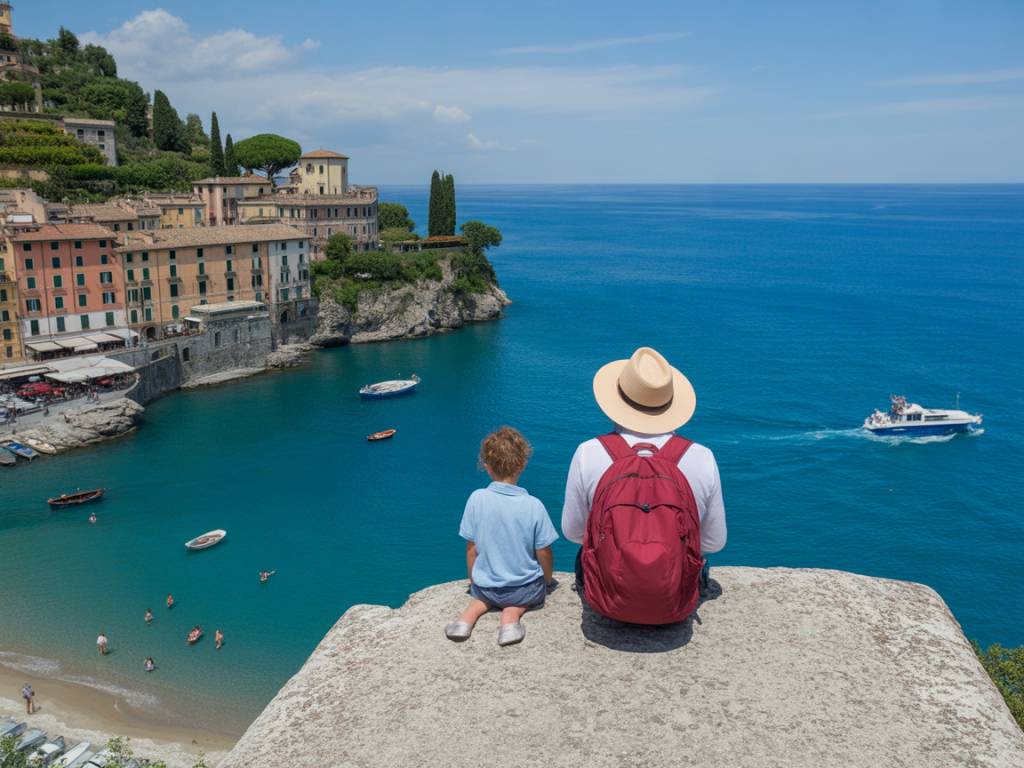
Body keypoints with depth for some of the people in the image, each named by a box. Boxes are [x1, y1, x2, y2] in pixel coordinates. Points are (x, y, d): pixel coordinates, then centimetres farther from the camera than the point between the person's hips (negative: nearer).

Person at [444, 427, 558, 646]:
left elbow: (471, 548, -6)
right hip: (526, 589, -1)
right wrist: (547, 580, 13)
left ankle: (472, 611, -1)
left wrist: (473, 580, 13)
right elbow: (544, 555, -9)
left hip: (486, 586, 2)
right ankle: (512, 613, -2)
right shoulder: (534, 506, -18)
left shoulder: (476, 499, -14)